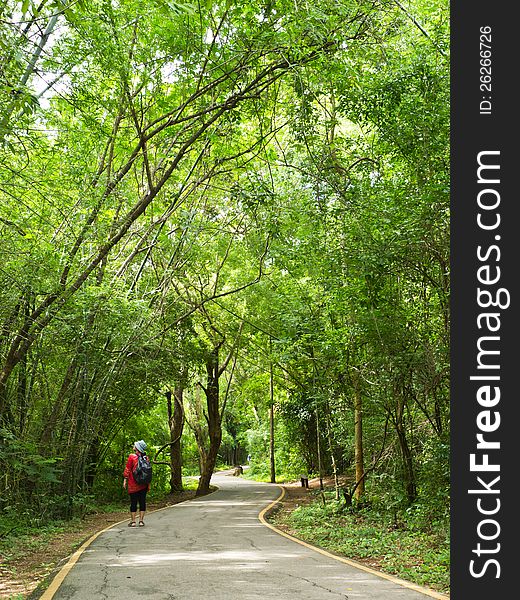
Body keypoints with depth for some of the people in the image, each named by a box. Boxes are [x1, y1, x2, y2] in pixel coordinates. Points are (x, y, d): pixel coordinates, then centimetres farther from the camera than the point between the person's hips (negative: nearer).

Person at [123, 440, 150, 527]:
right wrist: (148, 484, 16)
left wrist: (125, 480, -1)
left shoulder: (131, 457, -8)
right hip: (144, 485, 3)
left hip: (133, 485, -3)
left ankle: (133, 521, 4)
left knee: (133, 502, 2)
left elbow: (127, 470, -8)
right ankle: (141, 520, 8)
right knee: (142, 502, 7)